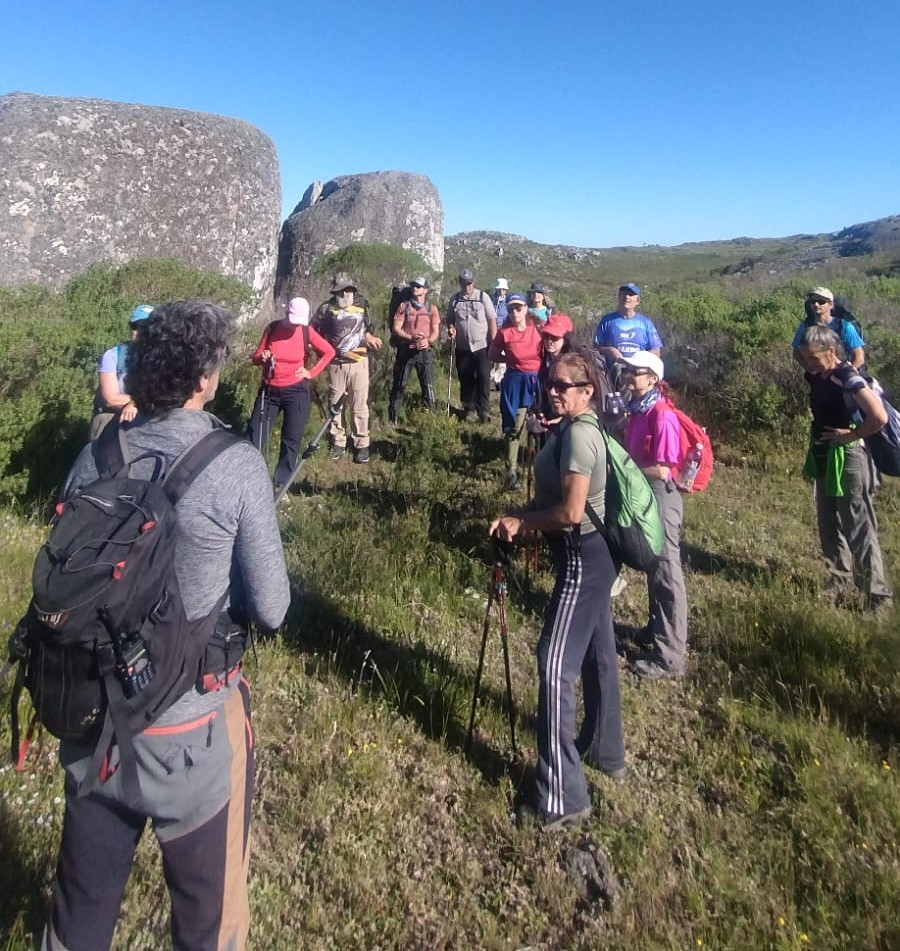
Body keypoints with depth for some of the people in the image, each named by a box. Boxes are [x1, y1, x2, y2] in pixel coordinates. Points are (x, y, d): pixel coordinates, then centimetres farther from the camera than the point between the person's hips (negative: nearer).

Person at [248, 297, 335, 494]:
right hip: (269, 390, 1)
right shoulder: (271, 328, -4)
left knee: (291, 441, 3)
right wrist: (262, 357, -20)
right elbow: (255, 358, 3)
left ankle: (280, 486, 14)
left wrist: (312, 373, -1)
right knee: (255, 437, -3)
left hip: (296, 391, -1)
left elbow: (329, 352, 5)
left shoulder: (306, 332, -7)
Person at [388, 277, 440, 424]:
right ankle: (393, 416, 14)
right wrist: (411, 338, -19)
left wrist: (428, 341, -19)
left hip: (424, 351, 1)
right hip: (405, 350, -1)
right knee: (399, 384, 4)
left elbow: (436, 331, 3)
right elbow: (396, 329, -3)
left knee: (428, 385, -1)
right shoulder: (404, 306, 4)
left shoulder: (431, 308, 7)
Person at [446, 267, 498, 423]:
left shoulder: (482, 297, -2)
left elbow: (492, 320, -2)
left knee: (483, 378, -5)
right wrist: (450, 327, -9)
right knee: (465, 379, 9)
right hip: (462, 347, 3)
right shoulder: (454, 299, 4)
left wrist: (493, 343, -6)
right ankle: (468, 408, 21)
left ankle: (484, 409, 1)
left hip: (482, 346, -3)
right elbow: (450, 319, 14)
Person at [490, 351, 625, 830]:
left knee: (556, 665, -9)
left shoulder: (578, 434, -21)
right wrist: (520, 514, -1)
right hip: (593, 555, 11)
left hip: (582, 558, -11)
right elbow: (553, 495, 15)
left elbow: (570, 511, -26)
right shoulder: (572, 428, 10)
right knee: (596, 652, 21)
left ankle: (562, 796, -1)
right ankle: (607, 750, 40)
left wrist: (522, 522, -12)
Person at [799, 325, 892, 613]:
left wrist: (852, 434, -16)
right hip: (824, 459, 8)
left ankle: (878, 597, 4)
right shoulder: (817, 377, 5)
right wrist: (816, 444, 9)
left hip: (848, 459, -8)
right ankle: (839, 580, 33)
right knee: (829, 525, 17)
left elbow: (880, 417, -29)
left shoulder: (849, 379, -19)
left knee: (859, 529, -4)